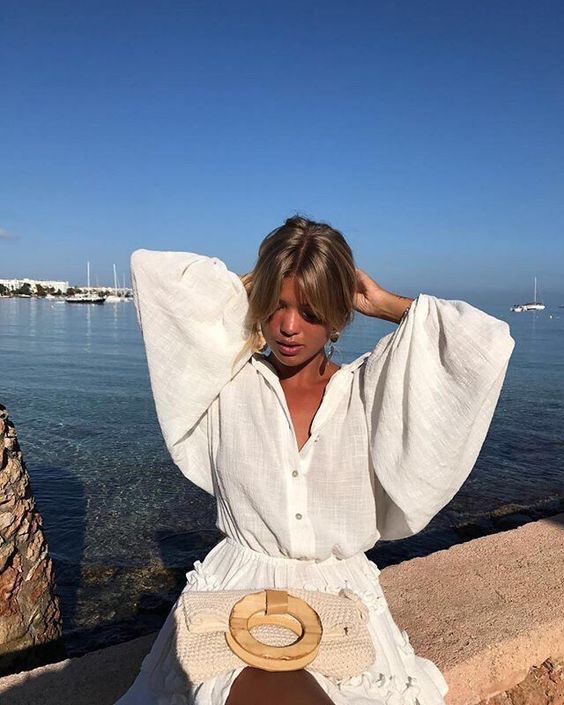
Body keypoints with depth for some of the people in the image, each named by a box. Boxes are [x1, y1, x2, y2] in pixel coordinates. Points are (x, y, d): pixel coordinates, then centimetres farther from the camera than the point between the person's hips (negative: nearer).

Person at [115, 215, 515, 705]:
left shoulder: (370, 392, -1)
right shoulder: (229, 381, -2)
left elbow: (489, 342, -9)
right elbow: (150, 267, -2)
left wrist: (383, 304, -1)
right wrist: (243, 285, 3)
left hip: (344, 604, 3)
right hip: (239, 592, -2)